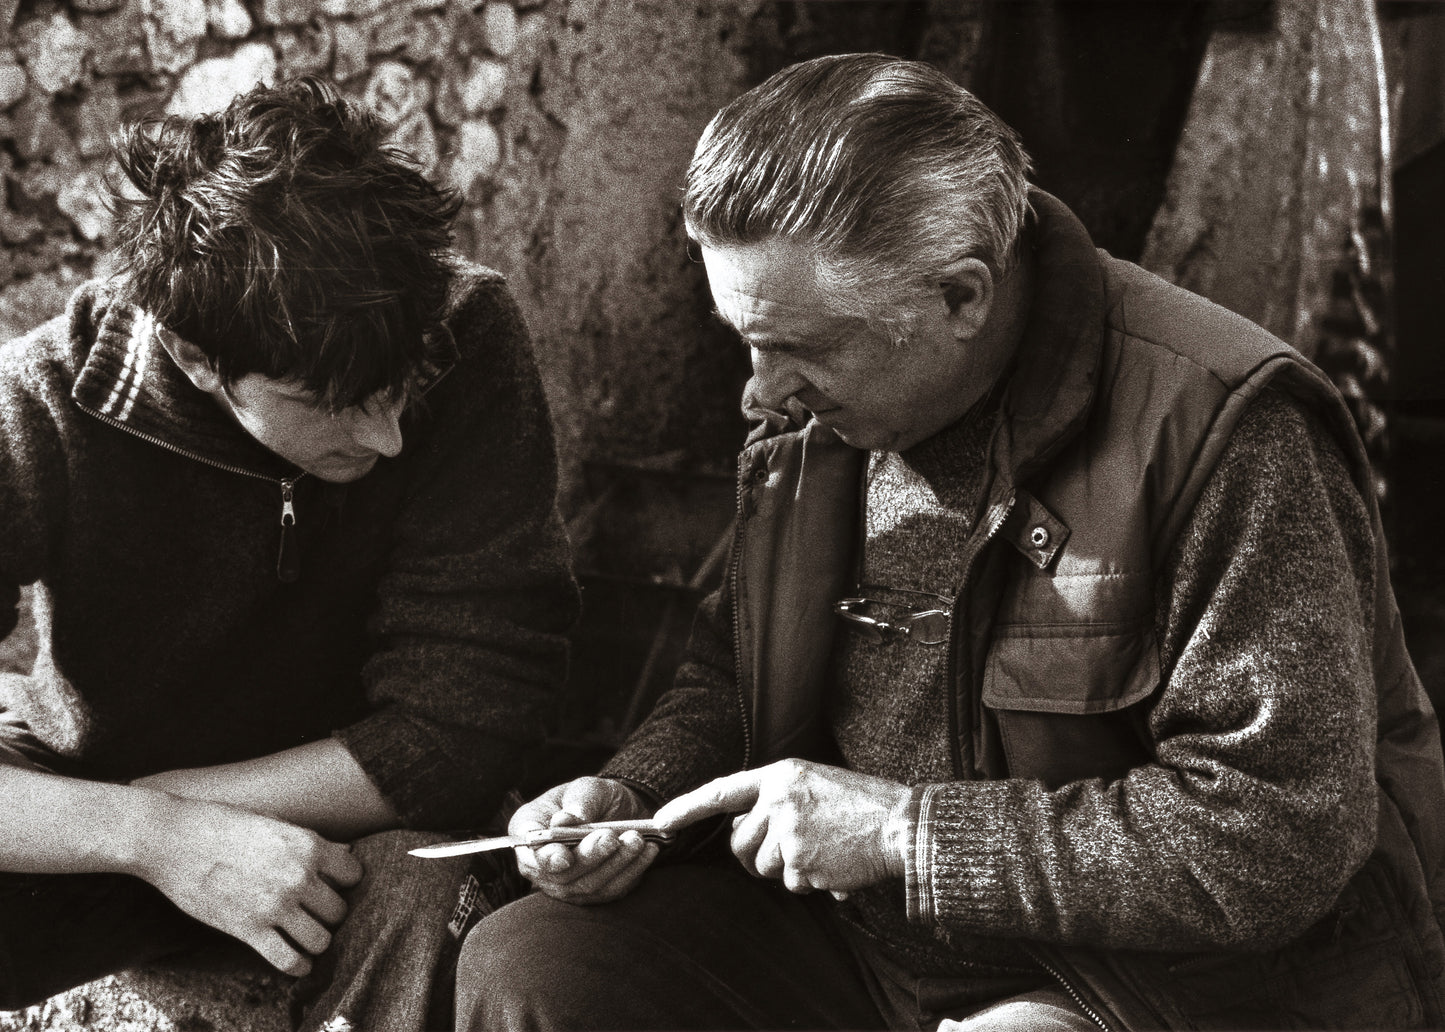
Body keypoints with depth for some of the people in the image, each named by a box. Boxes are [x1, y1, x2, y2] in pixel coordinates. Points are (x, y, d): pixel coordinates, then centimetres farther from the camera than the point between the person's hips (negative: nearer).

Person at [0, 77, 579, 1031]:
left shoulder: (468, 340, -23)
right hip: (95, 797, 0)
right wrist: (153, 835, -38)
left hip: (353, 814, 0)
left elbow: (470, 718, -23)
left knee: (424, 877, -33)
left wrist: (152, 800, -23)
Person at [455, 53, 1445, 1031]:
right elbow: (732, 687, 17)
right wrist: (631, 799, -5)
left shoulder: (1222, 425, -20)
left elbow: (1281, 839, -24)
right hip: (858, 943, 7)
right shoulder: (816, 414, 4)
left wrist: (908, 831, -22)